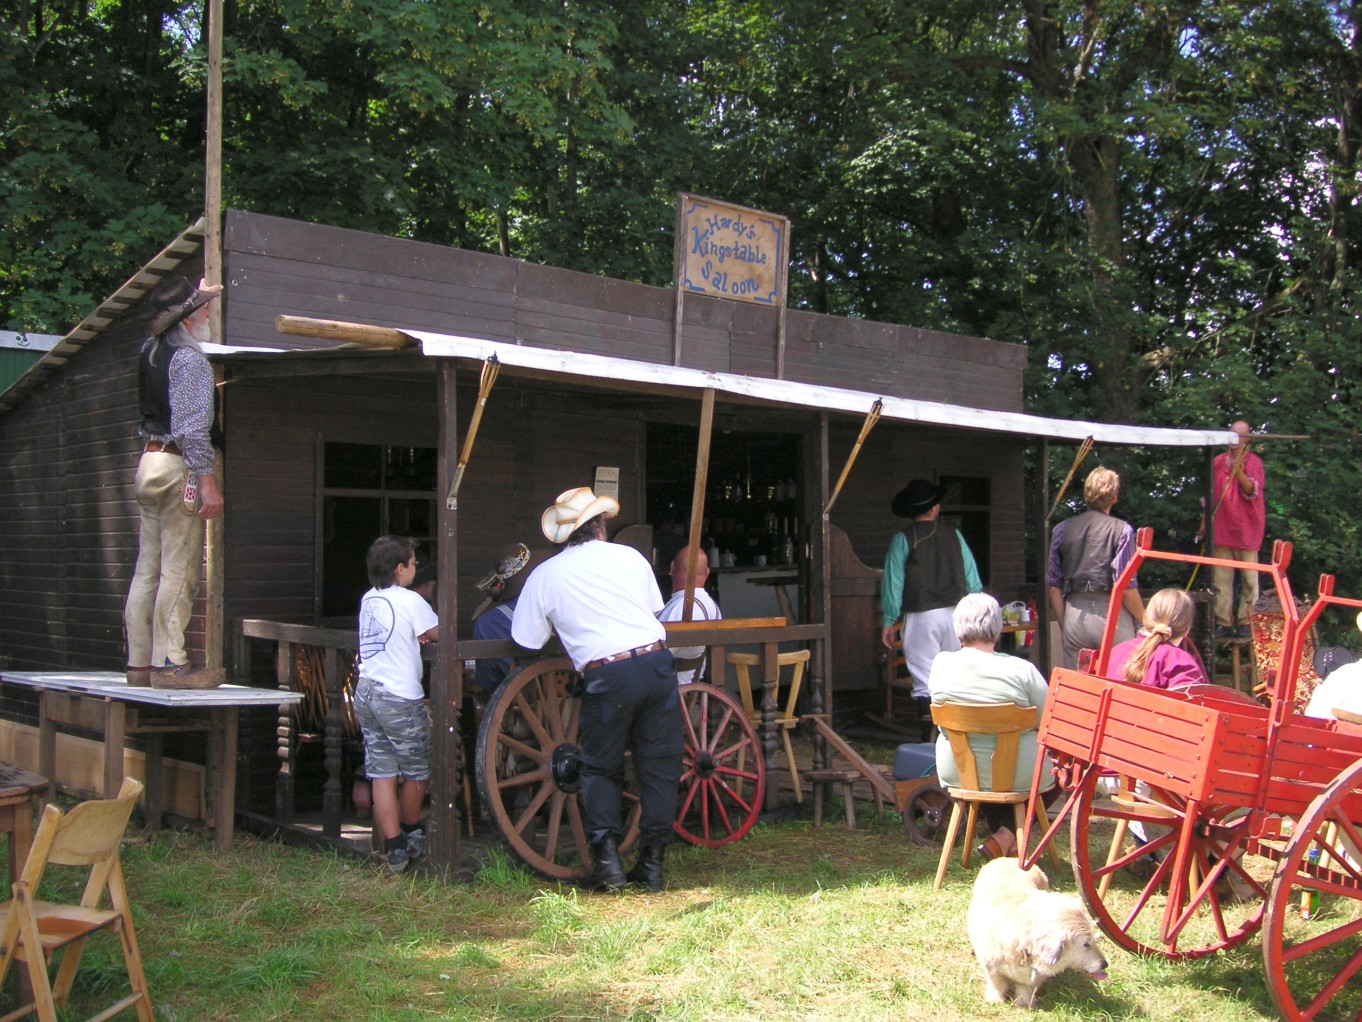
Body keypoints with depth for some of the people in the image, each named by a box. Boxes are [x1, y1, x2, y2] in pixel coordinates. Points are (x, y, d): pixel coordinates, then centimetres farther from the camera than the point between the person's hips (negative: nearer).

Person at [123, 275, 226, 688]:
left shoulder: (151, 350, 14)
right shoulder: (190, 359, -12)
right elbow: (192, 427, -19)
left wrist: (198, 295, 48)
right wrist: (207, 479, -21)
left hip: (150, 461, 9)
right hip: (179, 468, -9)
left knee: (148, 569, 9)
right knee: (179, 570, -8)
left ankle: (140, 662, 13)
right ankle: (170, 664, -8)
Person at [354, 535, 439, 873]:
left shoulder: (368, 599, 11)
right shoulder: (411, 601, -10)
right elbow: (438, 634, -1)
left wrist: (414, 637, 13)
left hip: (365, 693, 7)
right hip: (400, 698, -7)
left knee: (381, 774, 5)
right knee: (417, 773, 13)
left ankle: (394, 849, 6)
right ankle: (412, 835, 30)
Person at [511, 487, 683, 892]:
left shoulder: (544, 576, 5)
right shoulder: (629, 556, 11)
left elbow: (526, 638, 9)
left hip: (607, 677, -2)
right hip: (656, 664, 2)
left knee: (600, 769, 14)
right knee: (658, 765, 10)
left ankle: (607, 859, 3)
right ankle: (652, 862, 11)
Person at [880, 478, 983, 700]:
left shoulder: (902, 540, -3)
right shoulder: (954, 536, 6)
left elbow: (893, 584, -5)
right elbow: (973, 582, 7)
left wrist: (888, 622, 2)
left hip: (921, 617, -3)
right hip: (956, 614, 3)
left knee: (925, 685, -3)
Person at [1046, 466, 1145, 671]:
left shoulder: (1062, 529, 7)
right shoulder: (1121, 530, -5)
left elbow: (1053, 587, 9)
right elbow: (1126, 587, -9)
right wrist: (1146, 620, 5)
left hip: (1074, 616, 4)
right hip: (1111, 616, -4)